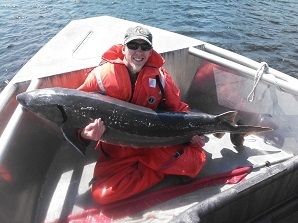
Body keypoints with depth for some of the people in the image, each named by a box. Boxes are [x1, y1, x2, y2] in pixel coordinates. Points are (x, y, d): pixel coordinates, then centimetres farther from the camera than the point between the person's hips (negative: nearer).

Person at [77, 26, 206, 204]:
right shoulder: (102, 75, -11)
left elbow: (178, 108, 9)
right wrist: (84, 133, -26)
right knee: (102, 194, -20)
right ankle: (160, 169, -4)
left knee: (196, 160, -16)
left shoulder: (160, 76, -3)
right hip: (117, 152, 0)